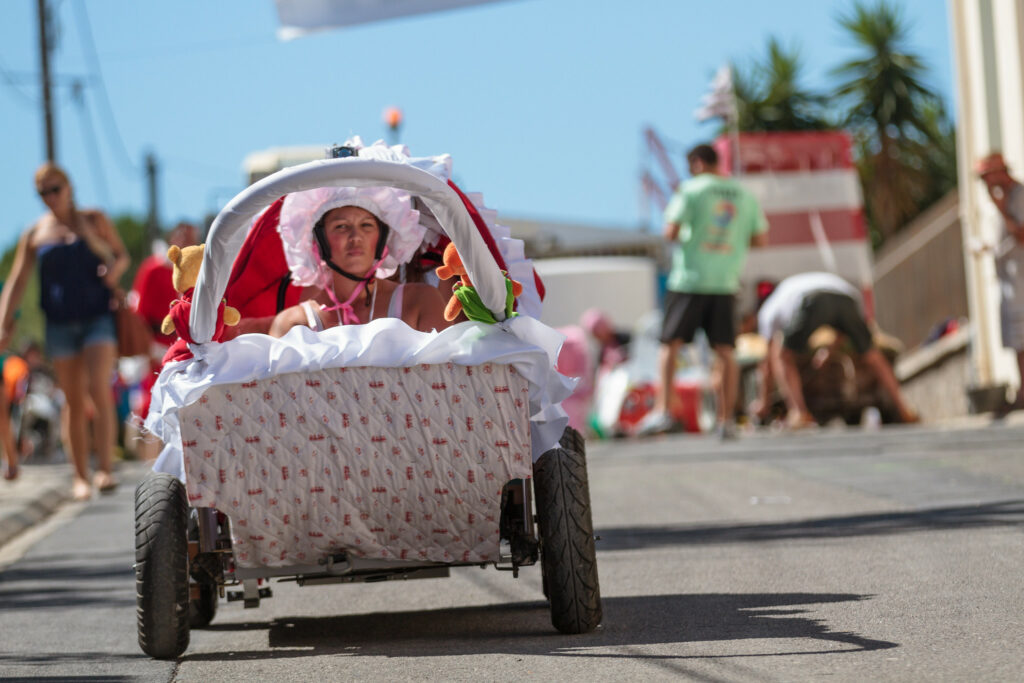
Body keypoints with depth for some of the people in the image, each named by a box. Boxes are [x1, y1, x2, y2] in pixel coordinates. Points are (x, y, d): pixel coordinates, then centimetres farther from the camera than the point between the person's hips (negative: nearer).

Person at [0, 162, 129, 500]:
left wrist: (116, 269, -12)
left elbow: (121, 254, 13)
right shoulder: (35, 234, 6)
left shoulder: (94, 221, 5)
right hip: (60, 323, 2)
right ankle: (80, 477, 10)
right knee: (74, 402, 4)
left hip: (98, 317, -2)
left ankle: (105, 468, -18)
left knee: (99, 389, -17)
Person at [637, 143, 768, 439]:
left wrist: (675, 237, 10)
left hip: (689, 279, -4)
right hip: (725, 283, 4)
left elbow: (671, 232, -12)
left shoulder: (692, 190, -5)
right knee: (724, 351, 5)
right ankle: (727, 419, 1)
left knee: (669, 343, 2)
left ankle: (664, 410, -8)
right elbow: (761, 239, 13)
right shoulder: (746, 196, 9)